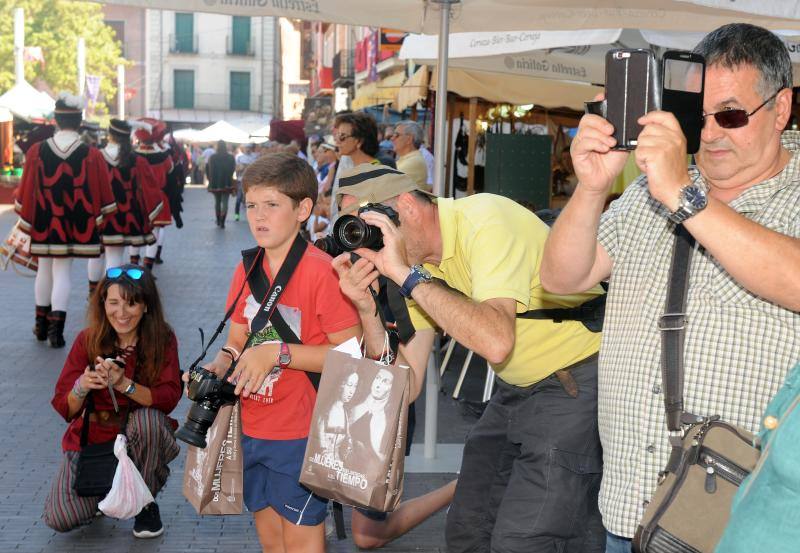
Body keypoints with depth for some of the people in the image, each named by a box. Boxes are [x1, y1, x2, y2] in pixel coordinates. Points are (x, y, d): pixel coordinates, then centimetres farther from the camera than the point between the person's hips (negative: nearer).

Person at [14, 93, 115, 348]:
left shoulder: (36, 151, -7)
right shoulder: (92, 155, -10)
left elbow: (25, 191, -1)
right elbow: (103, 195, -4)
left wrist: (25, 218, 10)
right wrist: (97, 221, 8)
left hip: (43, 222, 1)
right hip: (76, 225, -1)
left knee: (44, 268, 16)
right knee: (62, 270, 4)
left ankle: (42, 324, 27)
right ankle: (56, 326, -6)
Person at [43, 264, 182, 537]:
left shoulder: (162, 339, -10)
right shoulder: (88, 340, -7)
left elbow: (169, 398, -21)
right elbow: (64, 408, -7)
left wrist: (123, 384, -37)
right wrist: (81, 388, -30)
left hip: (140, 440, -1)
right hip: (91, 438, 1)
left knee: (149, 419, -37)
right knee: (61, 518, -21)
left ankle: (146, 503, -10)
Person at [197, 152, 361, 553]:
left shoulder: (320, 271, -18)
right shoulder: (247, 271, 4)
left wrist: (277, 353, -24)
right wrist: (218, 366, -8)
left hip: (300, 433, -7)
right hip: (251, 428, 7)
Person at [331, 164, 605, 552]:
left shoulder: (485, 221, -22)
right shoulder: (417, 263, 2)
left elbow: (496, 341, -37)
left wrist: (407, 275, -32)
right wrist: (367, 307, -14)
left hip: (578, 381, -8)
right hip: (517, 388, 9)